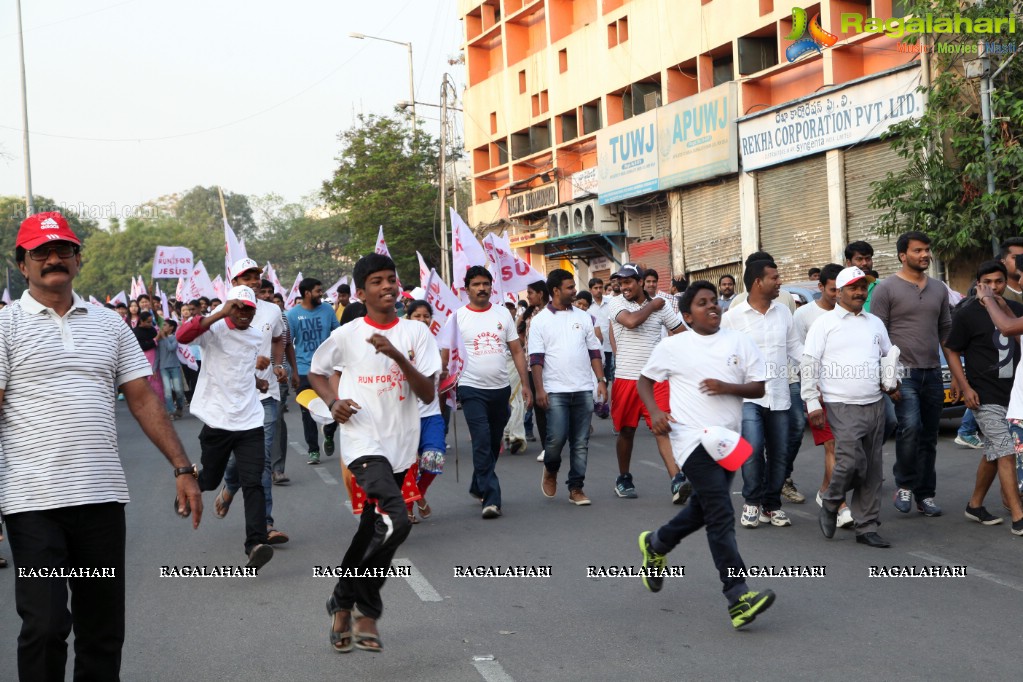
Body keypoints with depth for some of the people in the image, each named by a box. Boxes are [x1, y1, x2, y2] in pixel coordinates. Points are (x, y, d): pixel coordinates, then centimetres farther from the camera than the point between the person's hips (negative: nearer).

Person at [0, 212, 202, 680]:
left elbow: (143, 399, 10)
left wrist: (182, 468, 3)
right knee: (45, 627, -5)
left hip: (103, 495, 4)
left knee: (104, 628, 10)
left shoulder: (109, 324, 11)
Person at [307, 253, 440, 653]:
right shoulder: (346, 336, -2)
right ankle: (366, 608, -3)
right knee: (396, 522, -22)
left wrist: (396, 355, -18)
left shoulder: (416, 333, 2)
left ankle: (346, 604, 31)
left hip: (401, 446, 4)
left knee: (373, 530, 13)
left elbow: (428, 394, -6)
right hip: (364, 443, -4)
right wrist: (333, 402, -4)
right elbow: (316, 373, 15)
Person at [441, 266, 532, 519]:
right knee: (482, 444, -12)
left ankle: (478, 487, 33)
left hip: (501, 388, 4)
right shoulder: (457, 317, -1)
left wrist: (525, 384, 3)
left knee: (494, 444, 15)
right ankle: (491, 498, -11)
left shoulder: (503, 313, 7)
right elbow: (445, 355, 0)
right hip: (472, 390, -4)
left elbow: (517, 351, 9)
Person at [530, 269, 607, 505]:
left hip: (583, 389, 3)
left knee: (581, 442, 3)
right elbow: (536, 359, -2)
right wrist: (539, 389, -10)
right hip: (555, 391, -3)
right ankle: (550, 470, 19)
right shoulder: (541, 320, 1)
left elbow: (594, 351, 13)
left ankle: (576, 488, 12)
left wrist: (601, 380, 4)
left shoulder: (583, 317, 11)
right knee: (557, 437, -11)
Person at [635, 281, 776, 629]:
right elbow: (644, 380, 10)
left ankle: (656, 544, 46)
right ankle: (739, 597, -17)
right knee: (721, 515, -15)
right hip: (693, 439, -5)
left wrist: (727, 387, -14)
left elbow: (759, 387, 4)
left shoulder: (739, 342, 6)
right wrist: (655, 411, -8)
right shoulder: (674, 346, 0)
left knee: (703, 508, 19)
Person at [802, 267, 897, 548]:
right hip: (841, 406, -6)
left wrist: (891, 383, 10)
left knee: (872, 470, 6)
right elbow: (809, 364, -4)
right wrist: (813, 403, -10)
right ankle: (830, 504, 7)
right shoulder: (825, 323, 1)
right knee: (851, 460, -20)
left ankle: (867, 528, 13)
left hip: (874, 406, 6)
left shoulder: (875, 324, 17)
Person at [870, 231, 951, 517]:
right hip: (903, 372, -6)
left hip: (933, 373, 6)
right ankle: (904, 486, -5)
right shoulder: (887, 289, -3)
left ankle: (925, 495, 16)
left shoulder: (939, 289, 14)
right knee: (910, 426, -22)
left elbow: (946, 330, 22)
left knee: (929, 437, 8)